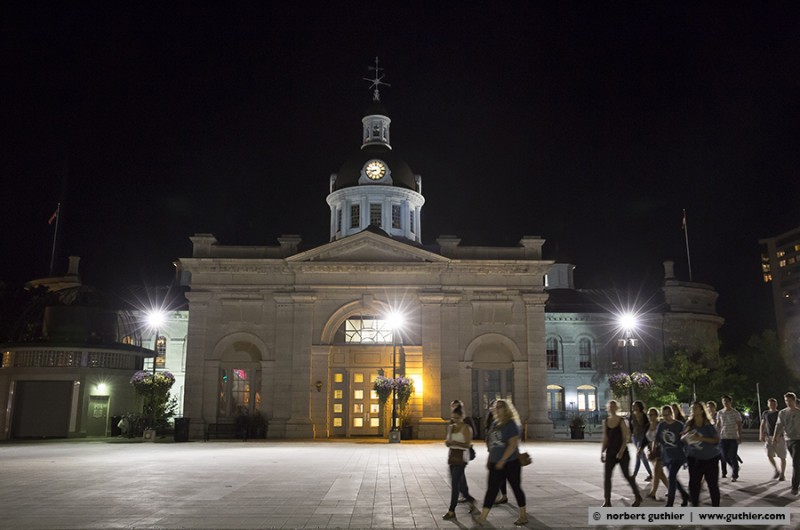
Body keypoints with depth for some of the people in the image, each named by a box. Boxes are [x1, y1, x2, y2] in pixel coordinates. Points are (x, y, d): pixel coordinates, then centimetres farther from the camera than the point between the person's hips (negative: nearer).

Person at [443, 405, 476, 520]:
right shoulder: (450, 427, 11)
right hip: (452, 457, 7)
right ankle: (471, 501, 34)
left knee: (455, 484, -8)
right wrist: (448, 443, -3)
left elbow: (467, 444, -16)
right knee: (460, 483, 13)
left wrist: (454, 442, -27)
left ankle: (451, 511, -2)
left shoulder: (466, 428, -9)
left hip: (461, 458, -7)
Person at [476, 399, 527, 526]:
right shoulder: (495, 423, 10)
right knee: (491, 489, 3)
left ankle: (523, 516, 23)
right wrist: (489, 460, 15)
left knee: (516, 487, 7)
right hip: (496, 463, 7)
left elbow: (513, 445, -20)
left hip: (510, 463, -7)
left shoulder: (512, 424, -13)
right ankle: (482, 517, 1)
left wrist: (502, 460, -22)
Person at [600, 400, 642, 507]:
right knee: (606, 476, -3)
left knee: (627, 475, 4)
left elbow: (626, 438, -11)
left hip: (622, 452, -4)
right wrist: (602, 452, 6)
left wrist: (621, 451, -20)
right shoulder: (605, 422, 6)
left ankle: (638, 497, 25)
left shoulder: (621, 421, -8)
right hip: (610, 452, 4)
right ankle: (607, 501, 2)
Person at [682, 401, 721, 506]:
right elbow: (682, 438, 7)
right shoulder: (689, 424, -1)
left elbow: (717, 440, -17)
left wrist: (701, 438, -27)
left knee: (713, 484, 5)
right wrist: (686, 437, -16)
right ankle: (695, 505, 14)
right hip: (694, 458, 3)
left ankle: (715, 507, 19)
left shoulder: (708, 425, -13)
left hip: (710, 458, -3)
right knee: (693, 483, 2)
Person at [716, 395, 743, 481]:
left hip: (733, 438, -3)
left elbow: (739, 425, -2)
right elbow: (718, 425, 14)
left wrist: (740, 436, -9)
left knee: (733, 457, -4)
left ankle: (734, 475, 4)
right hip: (723, 438, 3)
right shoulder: (719, 413, 9)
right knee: (724, 456, 0)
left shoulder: (735, 413, -2)